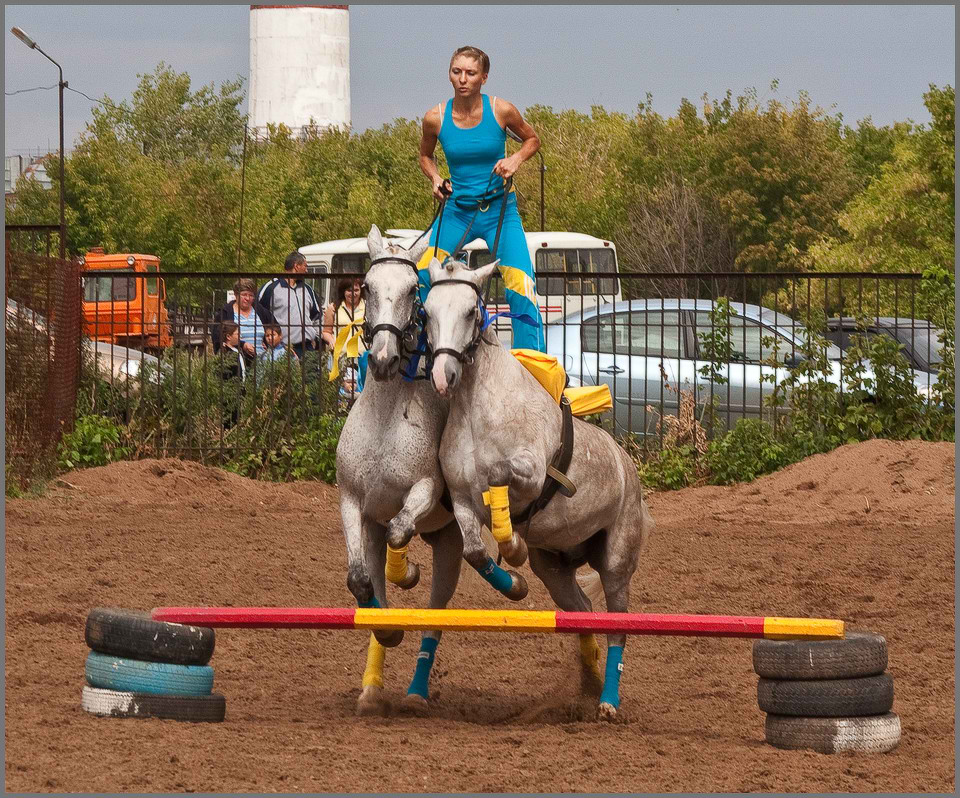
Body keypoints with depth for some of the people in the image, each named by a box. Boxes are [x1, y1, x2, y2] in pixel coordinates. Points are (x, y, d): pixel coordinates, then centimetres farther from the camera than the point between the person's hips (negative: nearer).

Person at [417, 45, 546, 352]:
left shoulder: (501, 111, -9)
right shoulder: (436, 118, -5)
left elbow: (532, 139, 9)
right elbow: (425, 156, 16)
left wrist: (515, 160, -10)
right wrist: (435, 178, -4)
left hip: (500, 212, -2)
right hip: (456, 212, 2)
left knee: (521, 287, -15)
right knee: (419, 278, -11)